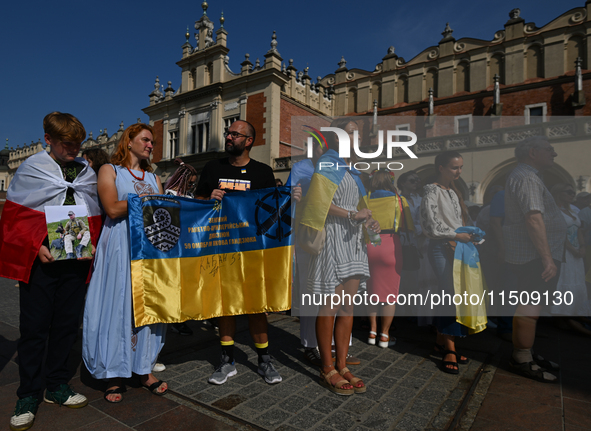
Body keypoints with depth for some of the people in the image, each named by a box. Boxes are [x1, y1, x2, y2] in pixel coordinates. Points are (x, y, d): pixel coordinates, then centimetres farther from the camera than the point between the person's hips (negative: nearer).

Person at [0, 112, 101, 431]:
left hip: (77, 260, 3)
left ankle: (56, 386, 26)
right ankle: (28, 396, 20)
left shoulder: (87, 172, 11)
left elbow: (96, 216, 13)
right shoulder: (31, 168, 3)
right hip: (40, 260, -2)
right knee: (35, 326, 4)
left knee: (67, 324, 10)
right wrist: (36, 247, -12)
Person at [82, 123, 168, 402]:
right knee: (117, 306, -1)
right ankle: (115, 375, 12)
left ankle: (145, 370, 16)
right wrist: (146, 200, -6)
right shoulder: (109, 170, 5)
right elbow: (112, 209, -10)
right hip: (119, 246, -4)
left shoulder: (152, 177, 20)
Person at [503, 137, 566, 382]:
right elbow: (534, 219, -24)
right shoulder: (526, 178, -15)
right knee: (530, 306, -6)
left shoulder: (527, 176, 22)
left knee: (531, 304, 15)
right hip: (532, 255, -11)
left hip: (534, 254, 11)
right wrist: (547, 258, -25)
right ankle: (522, 361, 3)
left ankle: (525, 353, 25)